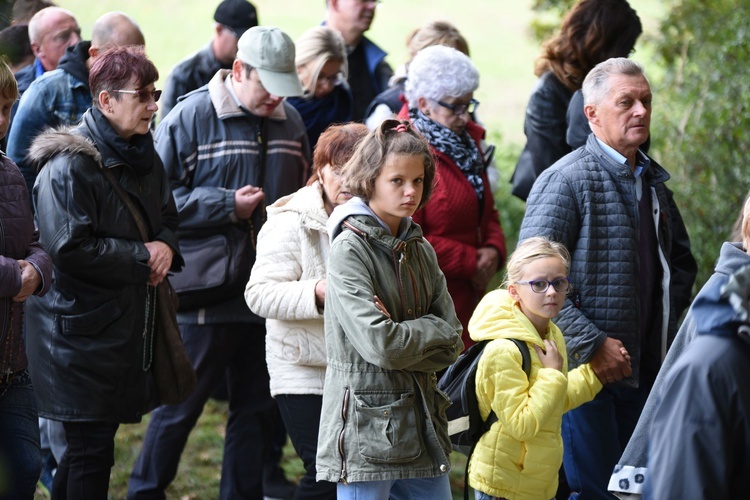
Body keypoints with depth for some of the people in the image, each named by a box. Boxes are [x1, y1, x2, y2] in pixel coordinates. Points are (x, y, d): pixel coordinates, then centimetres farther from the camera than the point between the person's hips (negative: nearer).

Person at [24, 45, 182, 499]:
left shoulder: (144, 158, 12)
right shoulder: (69, 165, -16)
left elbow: (168, 219, 25)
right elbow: (70, 248, -22)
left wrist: (166, 247, 1)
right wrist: (142, 257, -17)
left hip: (130, 324, 8)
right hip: (83, 331, -8)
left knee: (91, 446, 14)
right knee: (91, 453, -5)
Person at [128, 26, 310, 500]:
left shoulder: (291, 122, 10)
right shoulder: (191, 117, -8)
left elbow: (302, 191, 25)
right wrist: (228, 206, -15)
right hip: (206, 293, -5)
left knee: (258, 408, 12)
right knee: (180, 404, 2)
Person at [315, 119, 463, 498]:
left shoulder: (420, 250, 11)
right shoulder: (349, 249, -9)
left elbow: (453, 345, 5)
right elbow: (380, 344, -19)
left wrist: (405, 333, -11)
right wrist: (431, 329, -4)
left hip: (421, 422, 7)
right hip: (366, 433, -7)